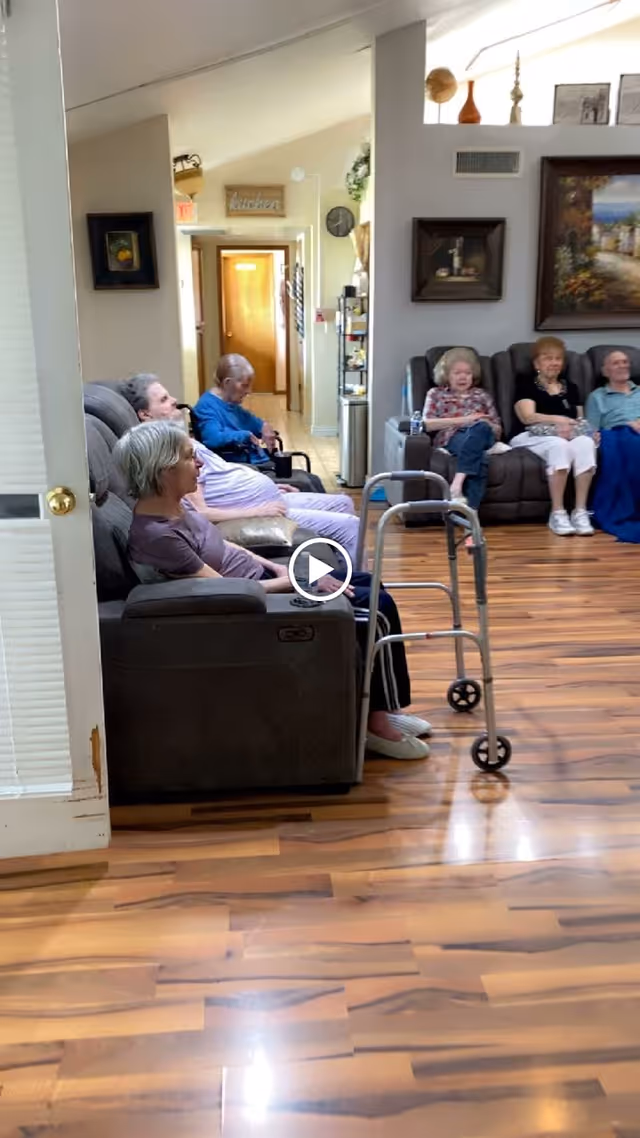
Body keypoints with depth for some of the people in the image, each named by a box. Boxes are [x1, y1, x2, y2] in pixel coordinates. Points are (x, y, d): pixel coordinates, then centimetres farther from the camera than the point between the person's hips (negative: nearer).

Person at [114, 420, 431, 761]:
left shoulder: (173, 502, 0)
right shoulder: (156, 535, -28)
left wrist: (277, 567, 4)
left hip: (262, 579, 10)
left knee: (369, 585, 10)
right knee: (377, 611, -10)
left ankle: (383, 705, 18)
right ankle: (378, 721, 6)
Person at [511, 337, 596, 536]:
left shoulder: (570, 387, 25)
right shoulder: (526, 384, 10)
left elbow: (580, 419, 19)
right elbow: (528, 417, -6)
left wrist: (569, 426, -6)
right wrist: (560, 420, -19)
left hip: (569, 436, 4)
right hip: (535, 437, -4)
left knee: (585, 442, -32)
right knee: (559, 445, -38)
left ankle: (581, 512, -34)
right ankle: (557, 514, -35)